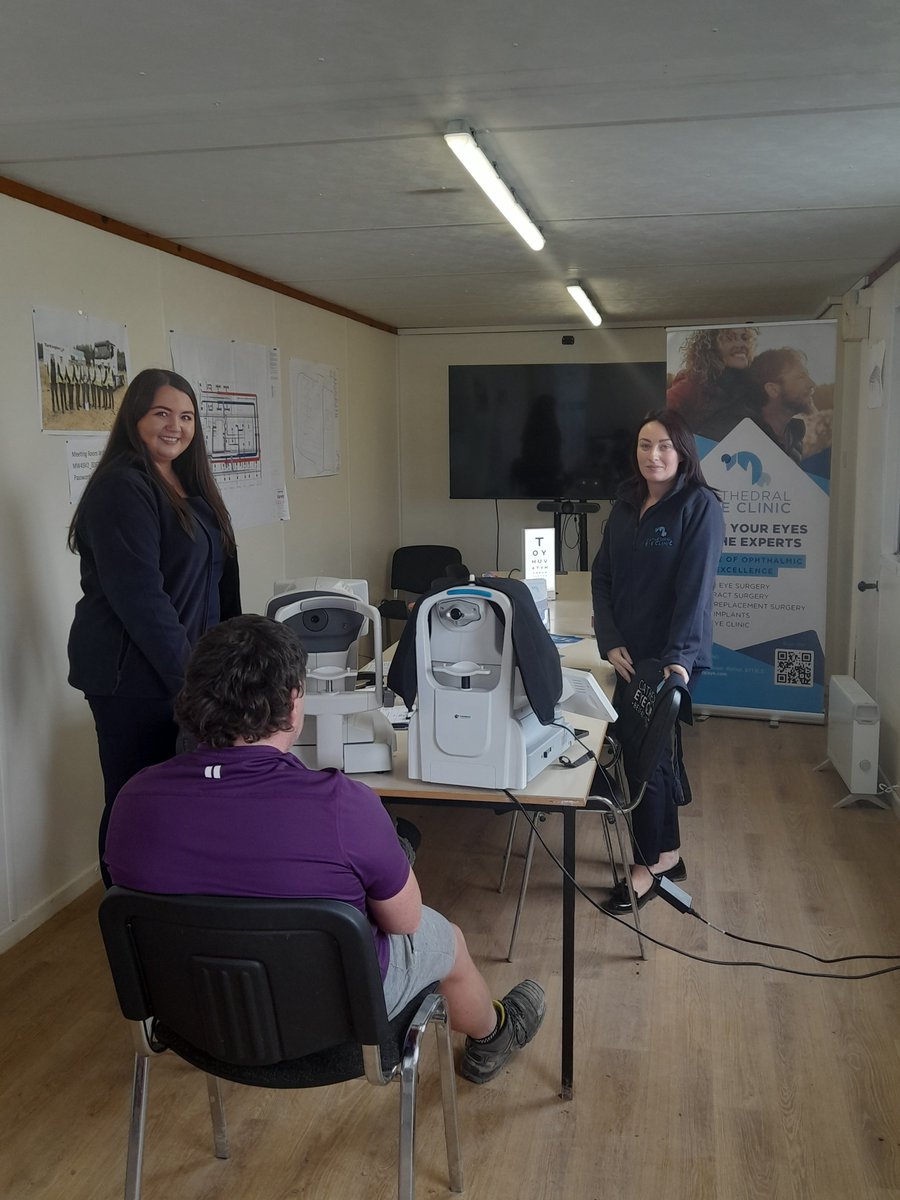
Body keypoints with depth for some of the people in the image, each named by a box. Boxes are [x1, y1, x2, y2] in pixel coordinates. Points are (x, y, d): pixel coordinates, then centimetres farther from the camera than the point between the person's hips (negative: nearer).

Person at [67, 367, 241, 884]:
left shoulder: (188, 486, 13)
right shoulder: (121, 488, -15)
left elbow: (214, 580, 20)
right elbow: (138, 596, -22)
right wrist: (186, 676, -20)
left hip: (185, 670, 9)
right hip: (134, 675, -9)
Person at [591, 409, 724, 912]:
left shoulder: (701, 506, -11)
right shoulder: (627, 504, 8)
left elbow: (696, 587, -18)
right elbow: (602, 576, 5)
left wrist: (678, 658, -26)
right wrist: (611, 642, -7)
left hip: (671, 657, -6)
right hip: (630, 653, 6)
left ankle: (648, 866, 16)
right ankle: (669, 853, 30)